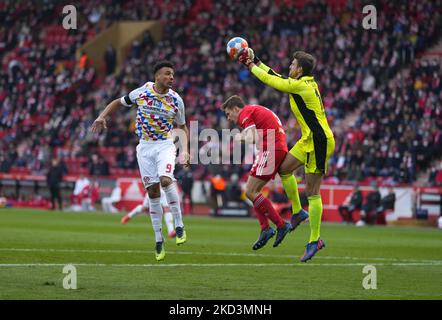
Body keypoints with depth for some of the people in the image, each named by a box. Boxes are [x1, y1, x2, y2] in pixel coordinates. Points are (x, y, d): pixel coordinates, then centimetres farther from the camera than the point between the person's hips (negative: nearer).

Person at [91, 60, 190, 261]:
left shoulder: (176, 100, -2)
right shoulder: (141, 92, -3)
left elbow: (183, 126, 11)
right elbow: (118, 103, 12)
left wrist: (185, 150, -1)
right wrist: (102, 116, -4)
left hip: (165, 145, -1)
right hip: (145, 147, 1)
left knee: (166, 179, -29)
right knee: (153, 192, -1)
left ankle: (179, 225, -16)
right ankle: (158, 240, 7)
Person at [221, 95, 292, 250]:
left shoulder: (245, 113, -3)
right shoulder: (255, 110, 27)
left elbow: (251, 139, -15)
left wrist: (240, 137, 4)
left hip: (270, 149, -10)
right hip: (280, 149, 10)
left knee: (250, 192, -8)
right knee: (254, 191, 14)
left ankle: (281, 225, -10)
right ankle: (265, 229, 5)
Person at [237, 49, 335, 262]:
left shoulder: (299, 86, -16)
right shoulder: (307, 83, 11)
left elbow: (269, 80, -8)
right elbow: (275, 76, 22)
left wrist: (249, 64, 6)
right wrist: (255, 60, 22)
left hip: (318, 142, -10)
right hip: (309, 140, 10)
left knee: (312, 192, -7)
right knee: (284, 168, 18)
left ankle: (315, 241, -4)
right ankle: (297, 212, 24)